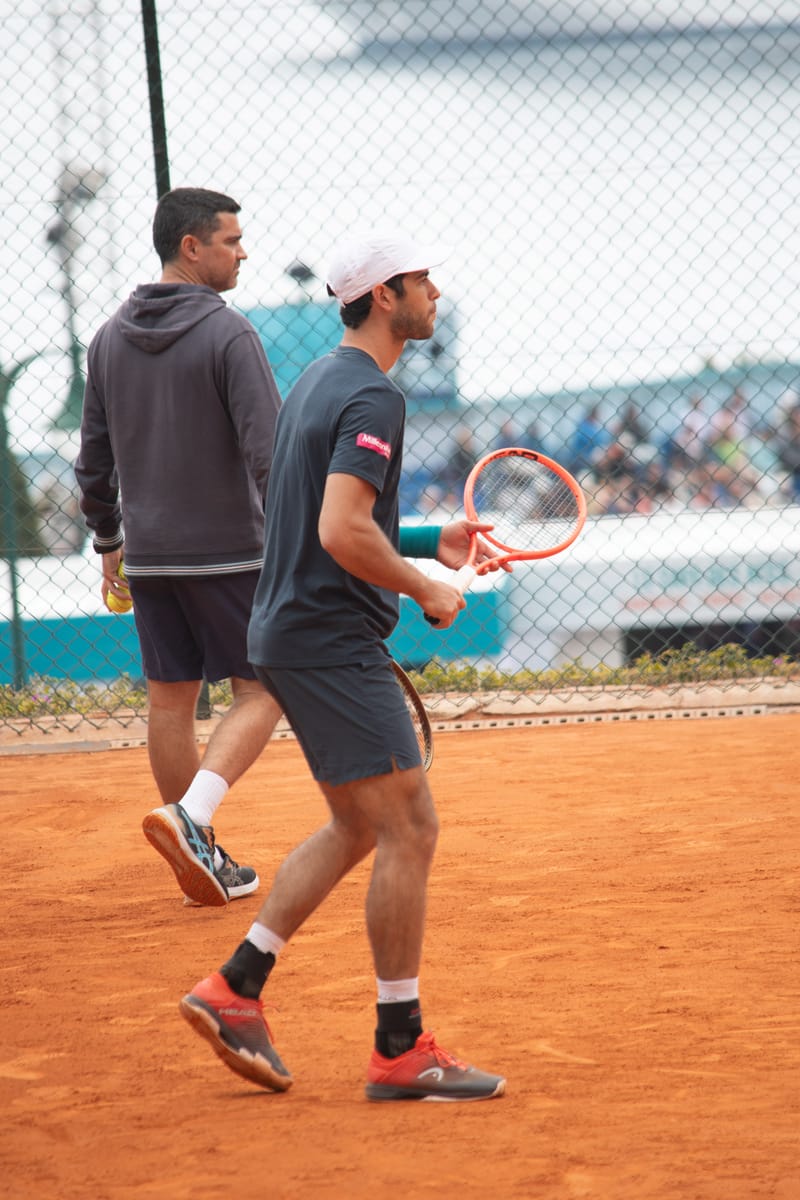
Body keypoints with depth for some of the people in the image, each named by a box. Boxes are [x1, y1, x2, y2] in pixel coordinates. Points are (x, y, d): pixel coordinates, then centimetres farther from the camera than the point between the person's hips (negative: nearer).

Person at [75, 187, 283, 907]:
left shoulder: (111, 338, 7)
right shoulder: (227, 334, -13)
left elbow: (94, 460, 13)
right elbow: (269, 453, -19)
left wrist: (108, 543, 22)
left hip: (147, 556, 6)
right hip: (228, 551, -6)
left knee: (170, 698, 10)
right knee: (260, 692, 2)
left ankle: (205, 862, 15)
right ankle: (191, 816, -19)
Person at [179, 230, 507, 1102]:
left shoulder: (316, 383, 16)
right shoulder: (371, 395, -16)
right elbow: (341, 533, -26)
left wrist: (431, 543, 17)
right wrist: (428, 591, -13)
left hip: (290, 636, 10)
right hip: (333, 644, -10)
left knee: (356, 828, 17)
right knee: (408, 830, -7)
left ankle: (235, 988, 15)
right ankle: (401, 1049, -4)